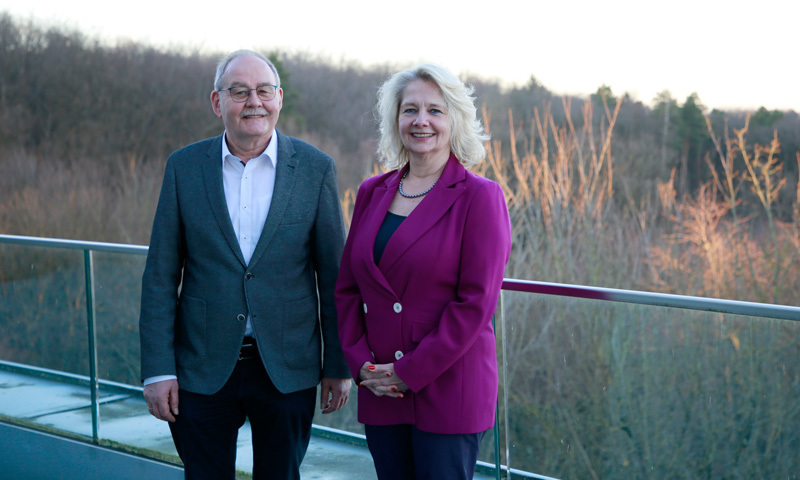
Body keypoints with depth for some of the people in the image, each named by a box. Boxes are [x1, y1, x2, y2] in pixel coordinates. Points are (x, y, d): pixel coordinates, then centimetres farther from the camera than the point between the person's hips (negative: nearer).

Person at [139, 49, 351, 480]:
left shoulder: (315, 169, -2)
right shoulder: (184, 167, 0)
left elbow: (333, 274, 1)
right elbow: (160, 276, 0)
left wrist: (339, 366, 1)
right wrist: (158, 370, -4)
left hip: (287, 371, 0)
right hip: (202, 370, 1)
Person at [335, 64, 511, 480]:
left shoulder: (479, 197, -6)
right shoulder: (372, 193, 9)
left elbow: (476, 301, -12)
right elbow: (347, 287, 11)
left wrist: (410, 372, -13)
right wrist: (361, 363, -2)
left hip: (449, 391, -4)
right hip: (380, 393, 5)